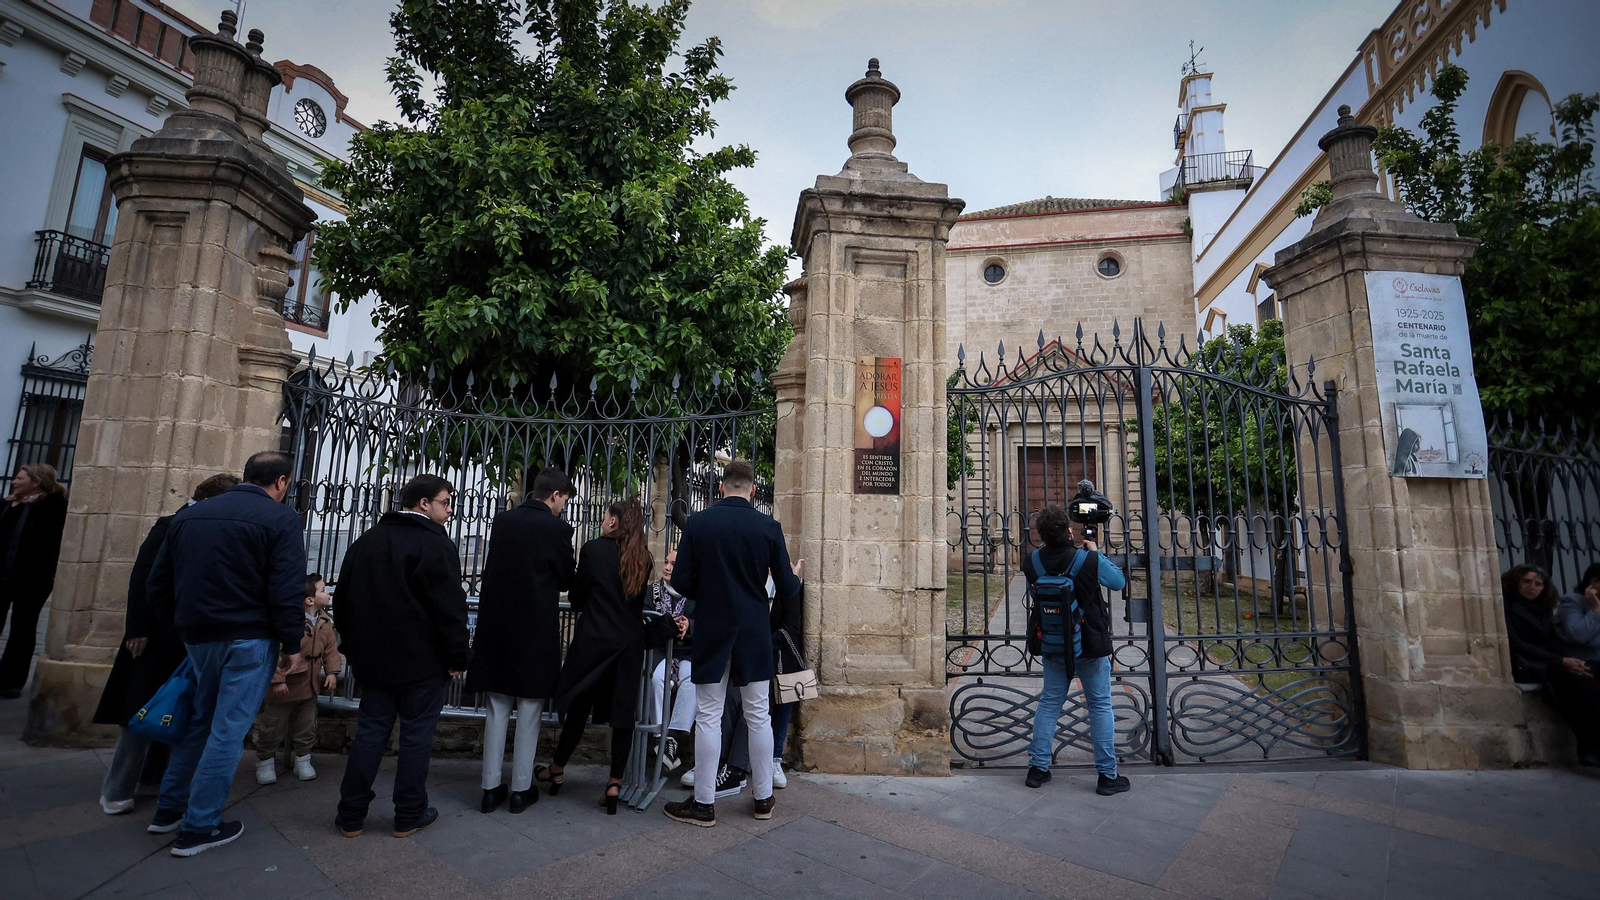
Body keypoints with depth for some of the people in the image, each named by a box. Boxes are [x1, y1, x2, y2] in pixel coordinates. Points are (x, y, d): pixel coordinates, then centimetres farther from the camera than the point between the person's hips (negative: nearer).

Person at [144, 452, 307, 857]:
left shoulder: (189, 516, 10)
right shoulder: (280, 518, -12)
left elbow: (157, 585, 14)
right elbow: (287, 590, -17)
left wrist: (187, 620, 23)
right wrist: (292, 643, -9)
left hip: (197, 637, 7)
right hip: (249, 639, -7)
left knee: (201, 719, 23)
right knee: (228, 729, 3)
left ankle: (169, 809, 31)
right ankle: (198, 828, 11)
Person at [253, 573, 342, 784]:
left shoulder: (324, 620, 0)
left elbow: (330, 647, 9)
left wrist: (332, 671, 2)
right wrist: (277, 679, -22)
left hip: (309, 686, 7)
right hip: (285, 686, -6)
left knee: (306, 727, 17)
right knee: (273, 727, 11)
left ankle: (303, 761, 32)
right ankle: (265, 762, 31)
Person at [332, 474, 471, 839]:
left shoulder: (365, 542, 9)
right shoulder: (437, 545, -16)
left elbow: (345, 599, 15)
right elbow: (450, 607, -19)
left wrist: (352, 649, 22)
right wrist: (458, 655, -10)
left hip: (375, 658, 6)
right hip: (424, 662, -6)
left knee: (369, 733, 15)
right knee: (417, 735, 5)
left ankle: (351, 815, 22)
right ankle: (409, 815, 16)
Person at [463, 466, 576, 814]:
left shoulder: (501, 521, 3)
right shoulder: (556, 528, -13)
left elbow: (495, 570, 12)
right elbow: (567, 580, -3)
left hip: (496, 627, 5)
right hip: (536, 632, -5)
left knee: (497, 711, 15)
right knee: (529, 713, 9)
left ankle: (490, 789, 22)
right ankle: (521, 789, 18)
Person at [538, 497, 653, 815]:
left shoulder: (594, 549, -9)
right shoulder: (644, 558, 1)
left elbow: (577, 596, -1)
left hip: (594, 639, -2)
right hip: (631, 642, 3)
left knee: (579, 706, 13)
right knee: (623, 711, 9)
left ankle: (556, 770, 32)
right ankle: (615, 783, 13)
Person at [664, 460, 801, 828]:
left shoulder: (697, 523, -8)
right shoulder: (769, 527, -7)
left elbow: (681, 582, -7)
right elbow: (787, 589, -4)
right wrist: (796, 576, 19)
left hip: (711, 632, -1)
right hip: (754, 633, 1)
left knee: (708, 717, 9)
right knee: (758, 715, 13)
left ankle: (704, 803, 17)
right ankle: (763, 798, 26)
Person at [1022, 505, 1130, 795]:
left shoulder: (1032, 562, -11)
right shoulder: (1090, 560, -19)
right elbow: (1120, 581, -2)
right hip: (1089, 645, -3)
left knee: (1049, 702, 15)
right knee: (1100, 706, 10)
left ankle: (1038, 767, 20)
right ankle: (1107, 775, 18)